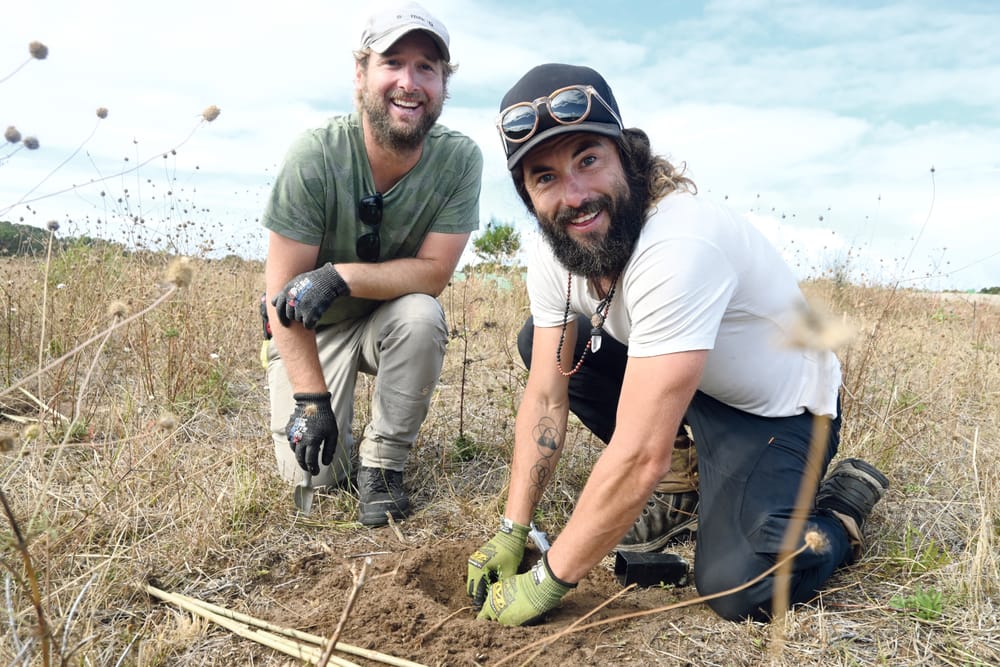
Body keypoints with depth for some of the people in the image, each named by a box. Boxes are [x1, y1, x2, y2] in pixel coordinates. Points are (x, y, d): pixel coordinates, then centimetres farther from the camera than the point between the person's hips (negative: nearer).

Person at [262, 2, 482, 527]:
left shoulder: (459, 159, -19)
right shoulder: (316, 156, -25)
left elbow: (433, 272, -19)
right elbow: (283, 292, -21)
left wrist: (342, 276, -34)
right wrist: (311, 398, -25)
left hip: (391, 321, 2)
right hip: (310, 330, -1)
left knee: (421, 315, -33)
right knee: (314, 473, -13)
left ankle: (383, 465, -11)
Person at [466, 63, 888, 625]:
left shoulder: (679, 247, -37)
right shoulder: (556, 256, -12)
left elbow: (639, 457, -37)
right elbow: (546, 399, -5)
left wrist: (547, 583, -26)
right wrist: (512, 532, -8)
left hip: (779, 408, -7)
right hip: (687, 385, 8)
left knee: (740, 590, -27)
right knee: (540, 343, -4)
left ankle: (844, 503, 6)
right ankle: (681, 482, 7)